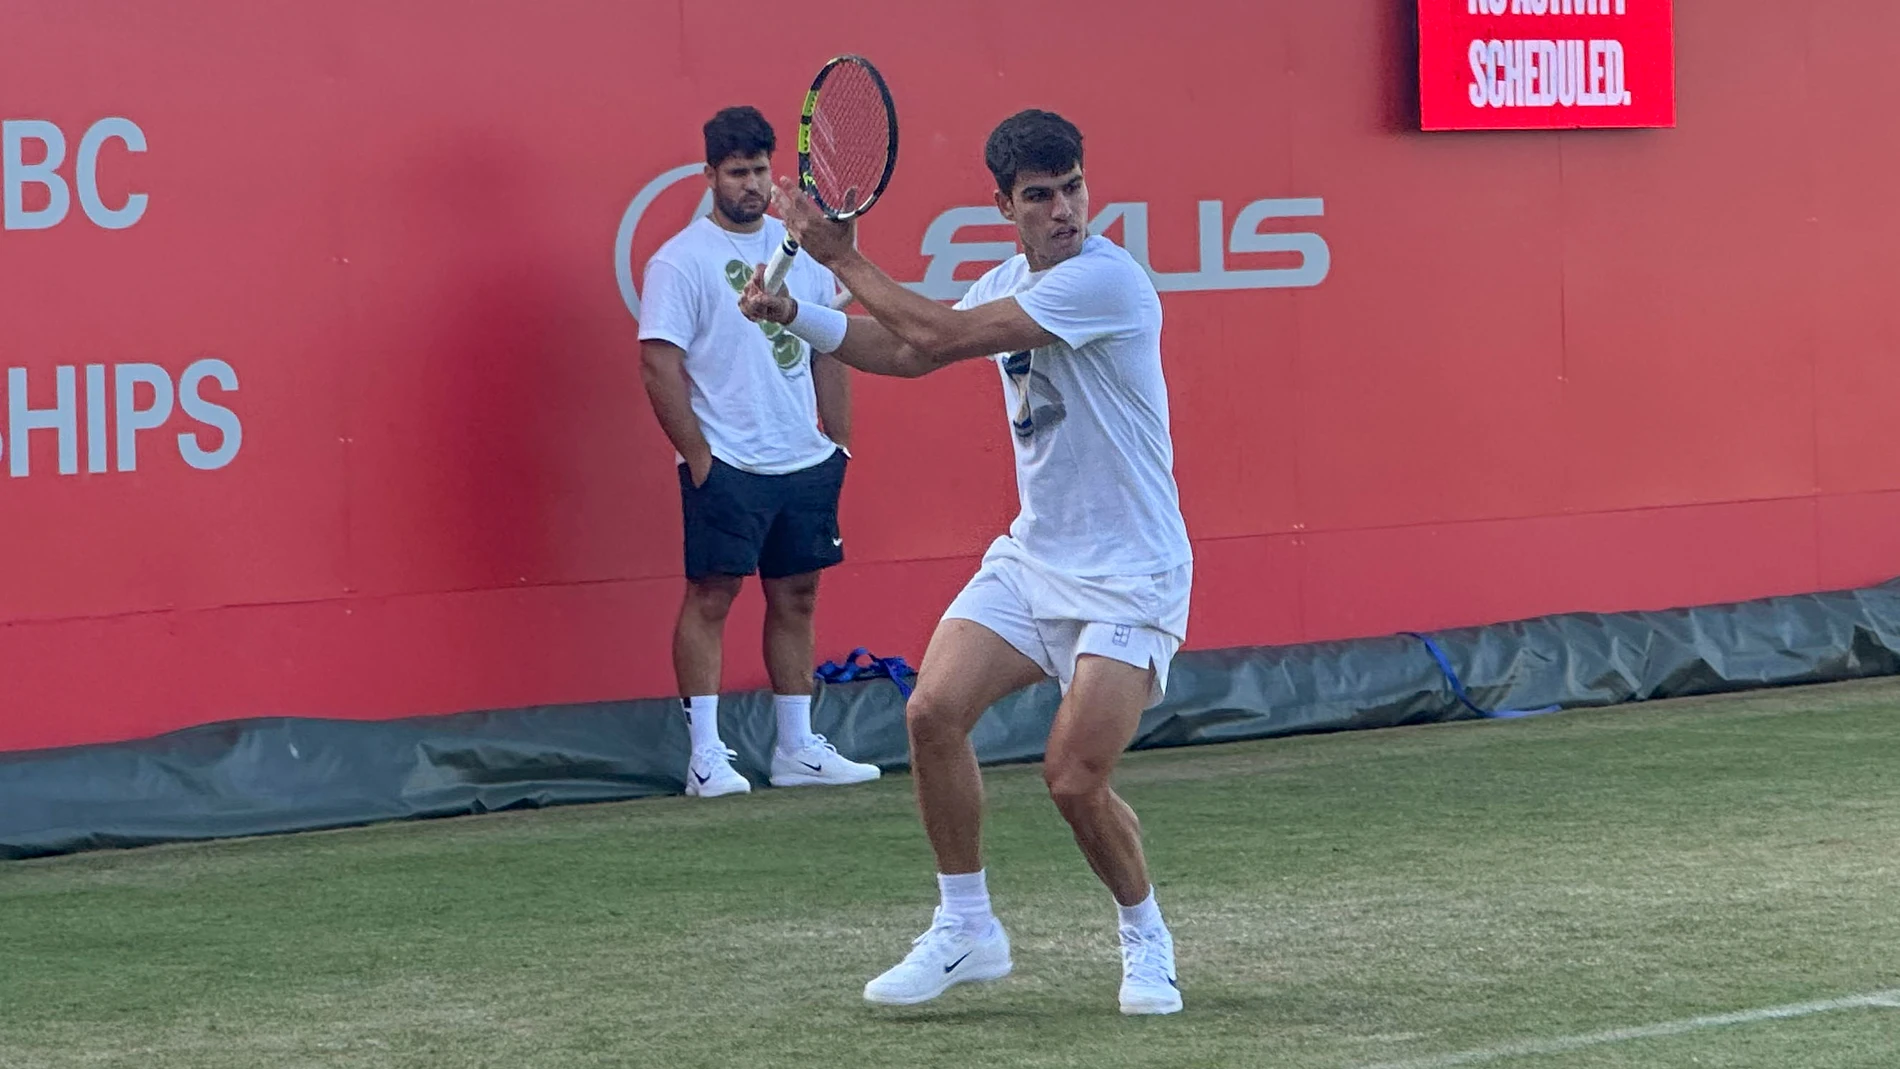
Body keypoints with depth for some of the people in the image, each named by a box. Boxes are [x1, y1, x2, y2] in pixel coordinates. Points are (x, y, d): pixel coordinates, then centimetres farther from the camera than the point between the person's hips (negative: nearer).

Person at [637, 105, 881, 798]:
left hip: (807, 463, 6)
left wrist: (838, 443, 11)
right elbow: (659, 365, -10)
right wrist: (698, 457, -13)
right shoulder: (680, 260, -6)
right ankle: (706, 757, -2)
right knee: (711, 594, -5)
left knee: (796, 597, 9)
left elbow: (828, 351, 17)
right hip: (727, 467, -6)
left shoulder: (801, 247, 11)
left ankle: (797, 749, 16)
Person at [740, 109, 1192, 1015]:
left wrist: (844, 259, -14)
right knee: (934, 710, -10)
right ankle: (966, 927, 5)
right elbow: (910, 349, 20)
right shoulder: (1010, 282, 9)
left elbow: (946, 337, -22)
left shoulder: (1105, 278, -19)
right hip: (1034, 555, 8)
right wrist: (794, 313, 6)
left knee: (1074, 776, -15)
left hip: (1128, 575, -8)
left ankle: (1145, 940, 12)